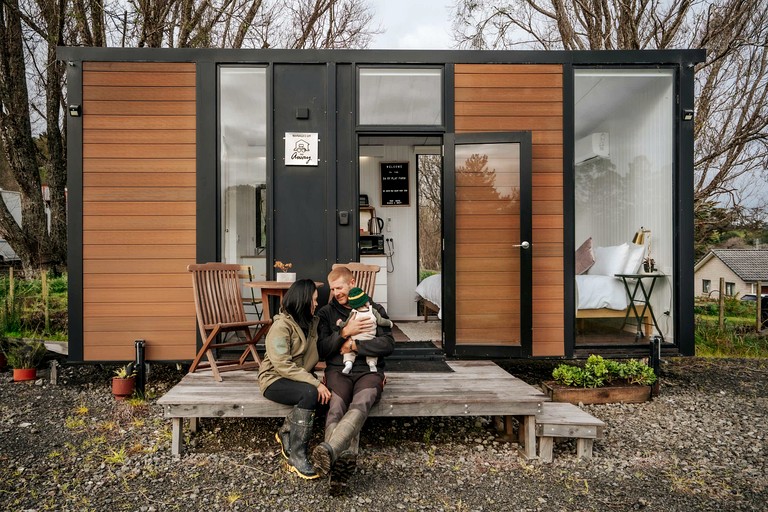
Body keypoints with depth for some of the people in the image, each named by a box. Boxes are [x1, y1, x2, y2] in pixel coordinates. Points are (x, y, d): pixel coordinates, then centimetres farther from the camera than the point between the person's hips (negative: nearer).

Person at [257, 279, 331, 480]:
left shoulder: (312, 322, 8)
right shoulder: (281, 325, -15)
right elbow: (282, 365, -23)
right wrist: (315, 383, -28)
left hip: (300, 377, 6)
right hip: (275, 380, -6)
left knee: (316, 391, -25)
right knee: (310, 393, -32)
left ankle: (286, 432, -1)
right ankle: (297, 456, -21)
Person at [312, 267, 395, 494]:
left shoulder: (375, 310, 13)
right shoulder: (326, 313, 16)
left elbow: (388, 344, 1)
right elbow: (321, 351, 7)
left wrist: (354, 346, -8)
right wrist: (345, 332, -7)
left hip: (369, 371, -1)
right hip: (338, 370, 1)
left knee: (360, 404, -35)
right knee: (336, 407, -33)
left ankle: (328, 450, -57)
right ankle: (343, 460, -52)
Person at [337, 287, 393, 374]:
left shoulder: (353, 313, -5)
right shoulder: (373, 311, -4)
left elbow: (347, 325, -2)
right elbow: (381, 321, -1)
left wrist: (340, 323, 18)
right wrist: (389, 322, 18)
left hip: (356, 341, -1)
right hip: (370, 342, 1)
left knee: (349, 350, 16)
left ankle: (348, 363, -9)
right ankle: (372, 363, -2)